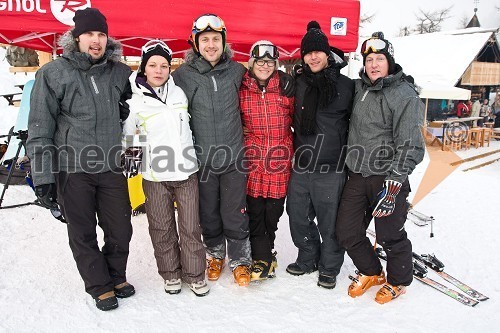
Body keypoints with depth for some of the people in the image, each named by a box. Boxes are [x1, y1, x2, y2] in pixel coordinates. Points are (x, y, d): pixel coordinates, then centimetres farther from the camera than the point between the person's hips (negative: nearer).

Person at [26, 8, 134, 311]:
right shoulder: (53, 73, -5)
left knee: (121, 229, 9)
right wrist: (43, 176, -8)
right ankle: (100, 286, 29)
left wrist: (127, 110, 7)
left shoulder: (120, 72, 5)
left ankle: (116, 275, 35)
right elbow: (40, 130, -6)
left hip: (111, 166, 3)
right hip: (72, 168, -3)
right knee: (83, 234, 9)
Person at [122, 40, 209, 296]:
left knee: (191, 227, 5)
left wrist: (193, 155, 20)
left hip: (186, 171, 2)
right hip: (155, 177, -2)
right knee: (162, 228, 9)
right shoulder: (134, 102, -2)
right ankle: (170, 274, 27)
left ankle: (195, 275, 21)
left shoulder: (179, 93, 7)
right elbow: (126, 138, 7)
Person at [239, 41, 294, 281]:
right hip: (252, 161, 0)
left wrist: (295, 147, 8)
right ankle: (263, 258, 18)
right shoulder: (241, 90, 1)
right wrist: (242, 133, 1)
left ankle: (265, 250, 32)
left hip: (280, 161, 1)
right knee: (255, 211, 3)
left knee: (273, 211, 10)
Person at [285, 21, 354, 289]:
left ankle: (329, 267, 26)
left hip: (331, 167, -4)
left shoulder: (345, 85, -2)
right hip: (301, 166, 4)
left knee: (329, 222, 5)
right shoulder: (299, 83, 8)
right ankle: (308, 258, 36)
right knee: (298, 217, 14)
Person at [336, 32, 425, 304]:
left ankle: (398, 281, 36)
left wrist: (391, 188, -19)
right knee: (347, 233, 10)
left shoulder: (404, 95, -11)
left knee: (390, 236, 7)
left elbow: (410, 147, -15)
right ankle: (371, 272, 37)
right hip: (357, 175, 6)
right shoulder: (359, 88, 8)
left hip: (386, 177, -6)